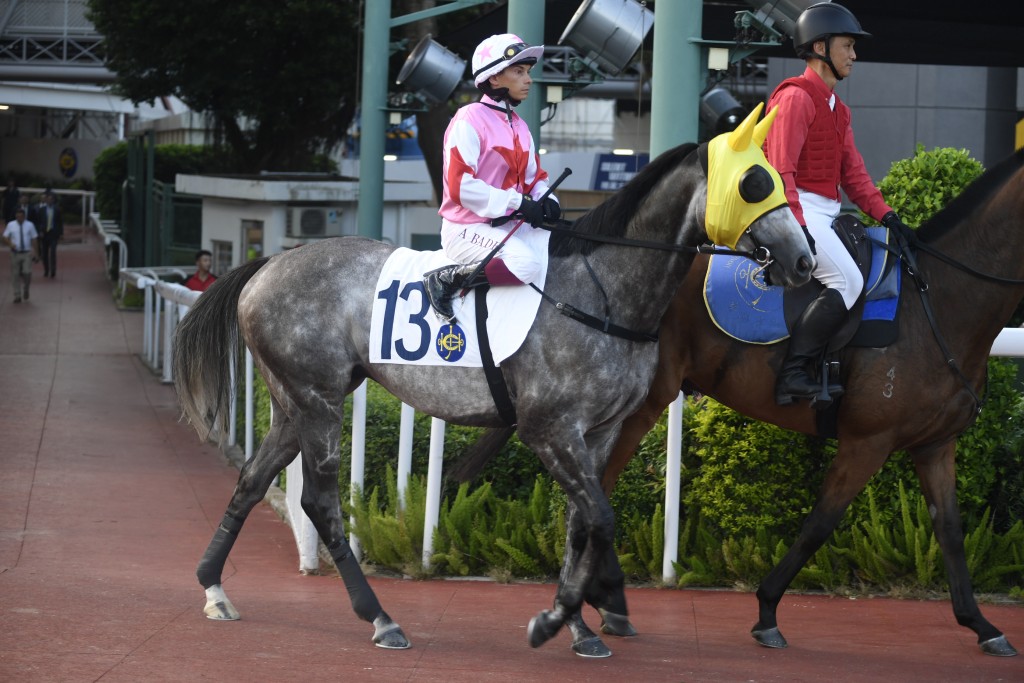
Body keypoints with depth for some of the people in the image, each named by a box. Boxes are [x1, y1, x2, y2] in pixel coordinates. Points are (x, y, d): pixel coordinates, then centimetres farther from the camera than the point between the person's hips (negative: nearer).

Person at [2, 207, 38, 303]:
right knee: (15, 275, 3)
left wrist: (34, 252, -4)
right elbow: (5, 238, 4)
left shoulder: (30, 225, 2)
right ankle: (17, 296, 14)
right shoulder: (11, 225, 2)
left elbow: (33, 240, 4)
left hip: (27, 253, -1)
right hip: (15, 253, 1)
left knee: (27, 273, -13)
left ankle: (26, 290, 17)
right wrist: (10, 244, -16)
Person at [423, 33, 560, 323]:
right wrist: (517, 202, -21)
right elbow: (460, 186, -19)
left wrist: (546, 201, -4)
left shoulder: (519, 127, 16)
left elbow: (534, 178, 21)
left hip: (509, 225, 9)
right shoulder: (470, 120, -11)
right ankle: (445, 280, -17)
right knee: (526, 263, -32)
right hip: (468, 229, -9)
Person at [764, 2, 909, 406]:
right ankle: (792, 376, -27)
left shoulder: (837, 109, 22)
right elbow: (781, 168, -17)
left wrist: (882, 212, 3)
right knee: (848, 281, -23)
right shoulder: (796, 97, -8)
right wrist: (796, 227, -27)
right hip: (799, 209, -10)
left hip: (827, 214, 10)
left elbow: (852, 171, 18)